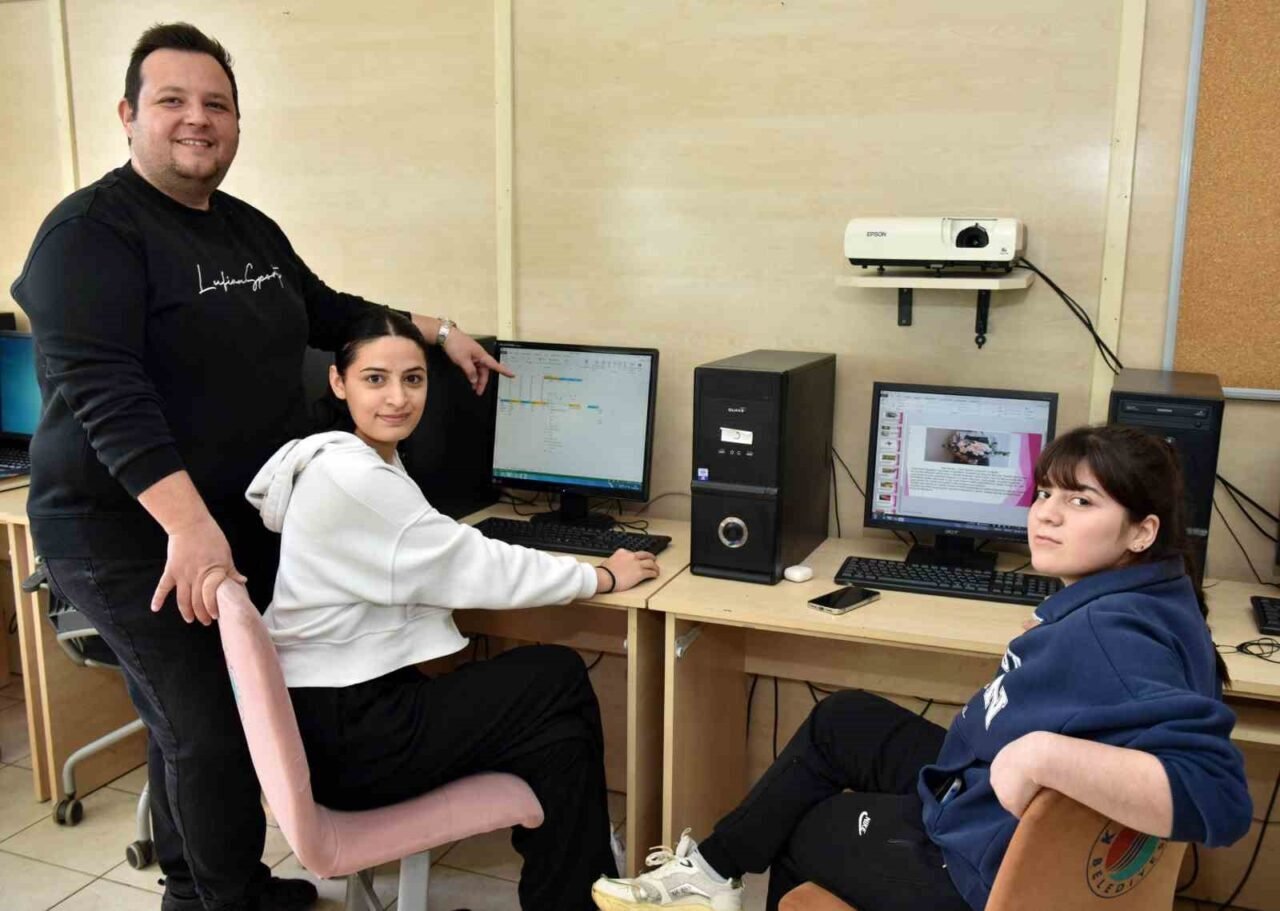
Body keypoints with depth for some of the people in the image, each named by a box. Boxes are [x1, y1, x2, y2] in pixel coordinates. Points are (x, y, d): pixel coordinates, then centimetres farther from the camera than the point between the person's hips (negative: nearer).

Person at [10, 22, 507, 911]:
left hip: (245, 521, 7)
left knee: (193, 721, 16)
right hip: (135, 536, -7)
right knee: (211, 731, -5)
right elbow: (101, 388, -25)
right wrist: (189, 522, -33)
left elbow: (328, 312, 24)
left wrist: (439, 330, 18)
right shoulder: (91, 230, -14)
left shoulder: (252, 229, 10)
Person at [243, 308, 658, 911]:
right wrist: (602, 577, -6)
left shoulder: (364, 463, 11)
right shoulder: (352, 477, -20)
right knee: (562, 678, -3)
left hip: (344, 703, 9)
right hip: (345, 732, -9)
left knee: (561, 738, 7)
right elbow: (475, 568, -17)